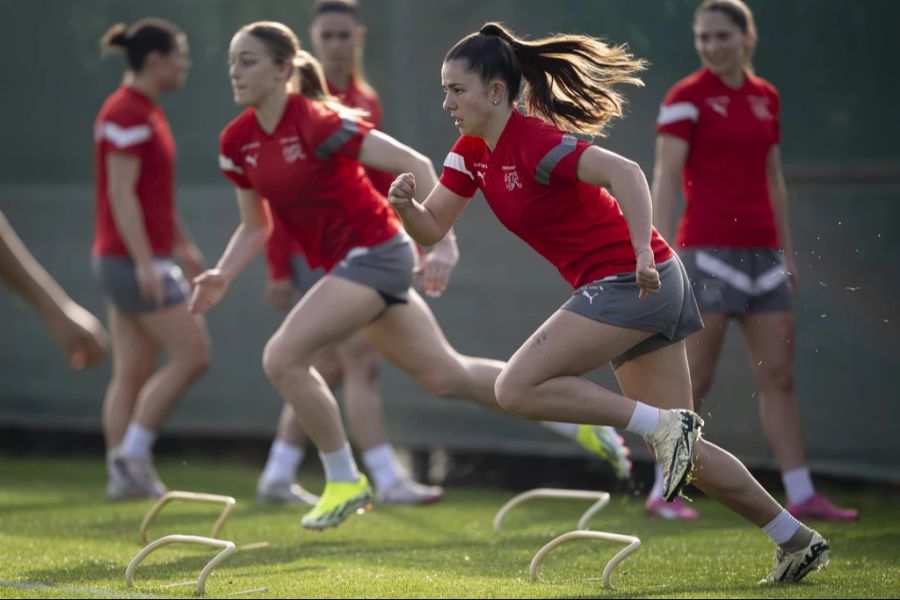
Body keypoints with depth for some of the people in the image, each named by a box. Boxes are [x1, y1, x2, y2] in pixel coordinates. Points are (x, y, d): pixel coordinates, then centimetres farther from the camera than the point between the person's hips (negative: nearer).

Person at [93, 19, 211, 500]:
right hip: (133, 258, -10)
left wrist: (182, 244, 29)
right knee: (192, 353, -8)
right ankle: (132, 453, -5)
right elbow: (121, 194, -20)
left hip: (146, 258, 10)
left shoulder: (145, 111, 15)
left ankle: (123, 473, 9)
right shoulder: (127, 113, -14)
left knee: (133, 372, 8)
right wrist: (145, 262, -24)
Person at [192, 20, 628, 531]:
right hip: (345, 263, 8)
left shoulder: (317, 122, -20)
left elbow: (414, 165, -17)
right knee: (446, 375, 14)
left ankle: (345, 480, -2)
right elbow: (256, 225, 13)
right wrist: (222, 276, -4)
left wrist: (439, 238, -22)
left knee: (283, 358, -17)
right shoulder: (237, 143, 2)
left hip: (374, 253, -8)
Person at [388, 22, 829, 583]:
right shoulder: (473, 152, 8)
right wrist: (406, 204, -13)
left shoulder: (533, 141, -18)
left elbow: (625, 172, -29)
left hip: (632, 280, -9)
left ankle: (664, 426, -12)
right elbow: (432, 228, 9)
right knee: (684, 449, 11)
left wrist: (643, 255, -40)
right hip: (622, 289, 9)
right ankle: (798, 540, 16)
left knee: (519, 388, -16)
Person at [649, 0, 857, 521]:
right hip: (708, 249, -6)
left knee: (780, 376, 4)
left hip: (762, 250, 6)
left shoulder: (766, 97, 13)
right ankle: (663, 492, 5)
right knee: (694, 380, -5)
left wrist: (787, 252, 17)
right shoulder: (687, 98, -5)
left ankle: (801, 494, 7)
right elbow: (666, 180, -10)